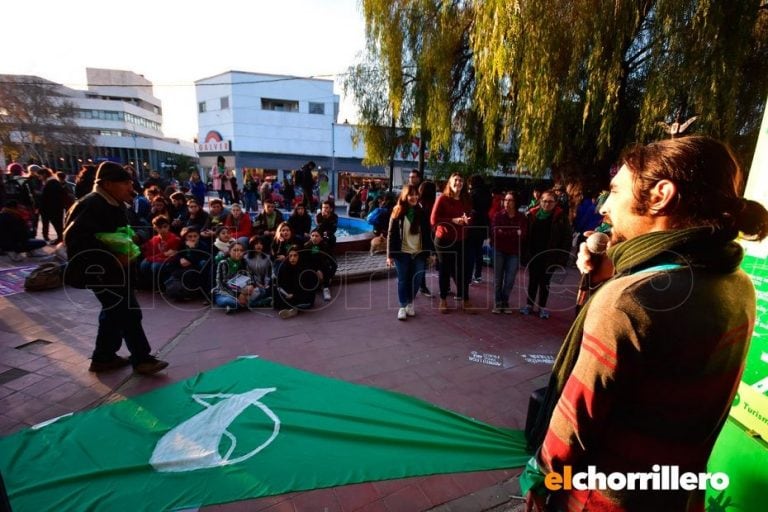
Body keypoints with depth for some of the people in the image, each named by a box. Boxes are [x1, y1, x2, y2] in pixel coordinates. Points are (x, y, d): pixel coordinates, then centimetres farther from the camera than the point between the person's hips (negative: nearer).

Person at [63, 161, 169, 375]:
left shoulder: (113, 205, 10)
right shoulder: (91, 205, -19)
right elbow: (75, 238, -29)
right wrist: (114, 257, -28)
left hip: (112, 269, 10)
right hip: (98, 270, -10)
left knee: (115, 311, 18)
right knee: (129, 311, -6)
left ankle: (103, 357, 31)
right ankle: (141, 358, 5)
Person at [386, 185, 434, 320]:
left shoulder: (422, 213, 3)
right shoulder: (397, 213, -3)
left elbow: (428, 234, 6)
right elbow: (391, 234, -4)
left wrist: (430, 252, 2)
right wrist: (390, 255, -8)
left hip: (419, 253, 2)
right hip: (402, 253, -2)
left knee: (416, 280, 7)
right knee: (403, 280, 5)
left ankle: (410, 304, 26)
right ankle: (402, 307, 17)